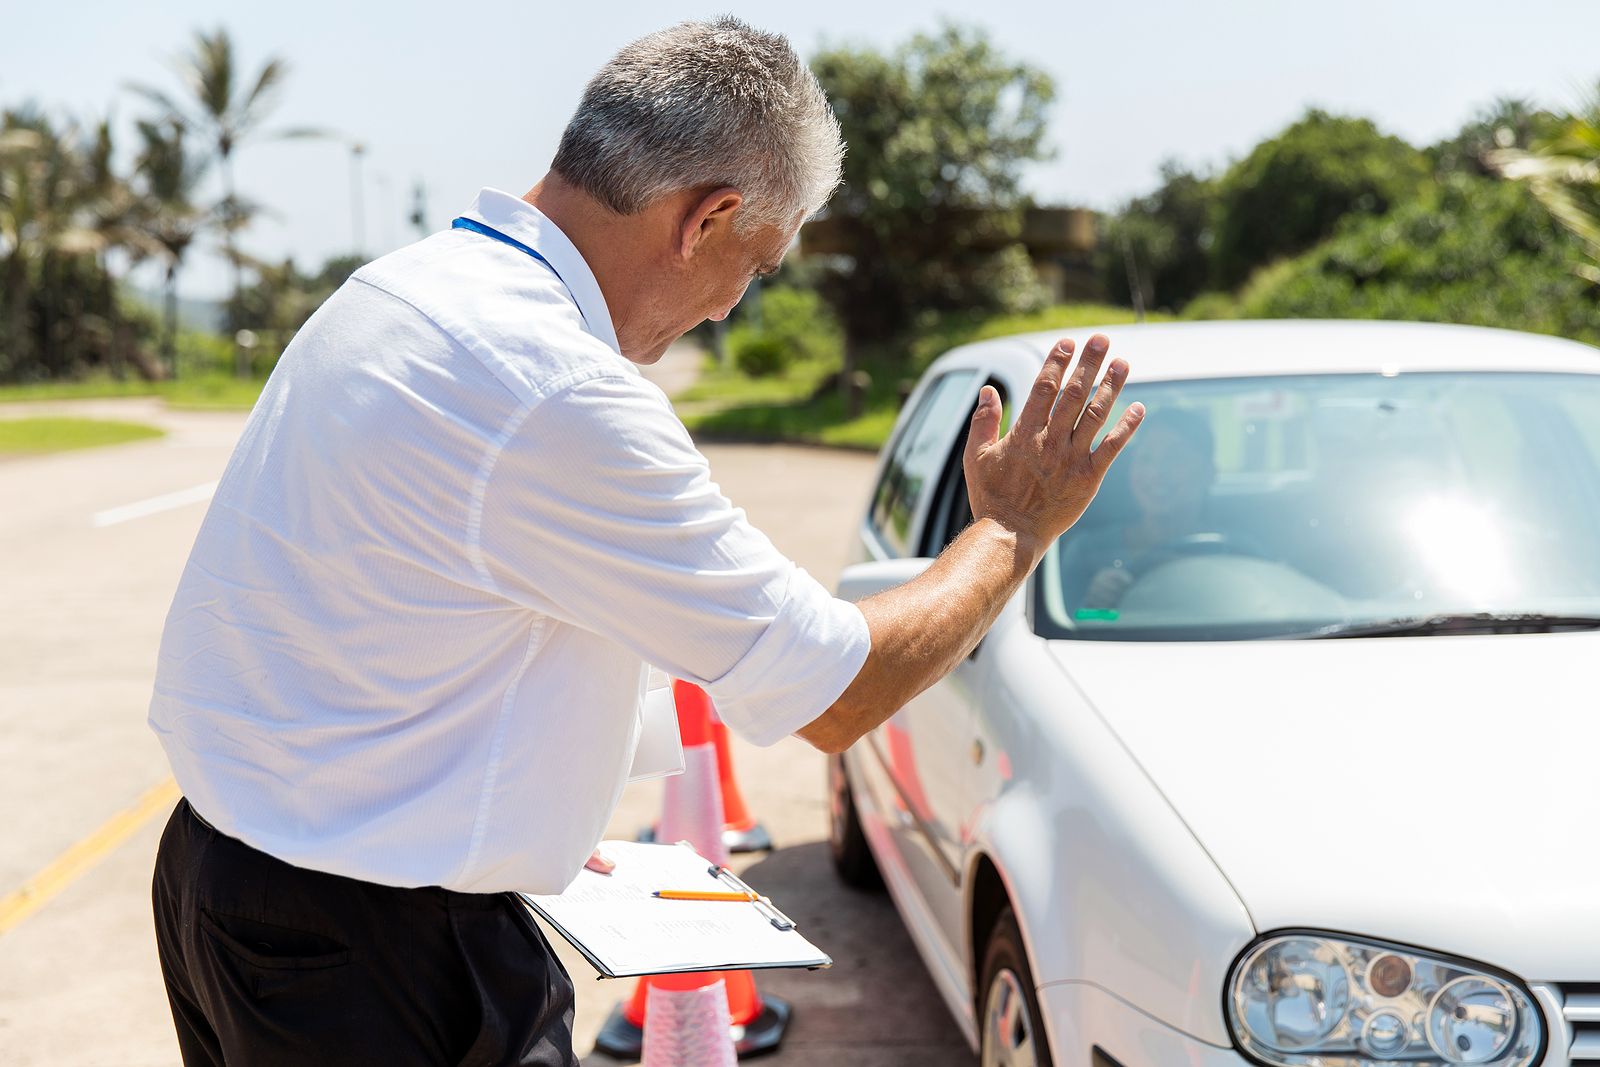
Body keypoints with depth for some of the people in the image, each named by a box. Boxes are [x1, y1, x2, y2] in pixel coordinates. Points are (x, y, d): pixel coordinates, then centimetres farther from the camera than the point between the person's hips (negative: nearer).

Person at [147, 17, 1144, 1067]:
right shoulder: (561, 400, -26)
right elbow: (838, 694, -18)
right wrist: (1013, 528, -2)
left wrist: (526, 835, 21)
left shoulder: (399, 287, 4)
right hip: (362, 964, -9)